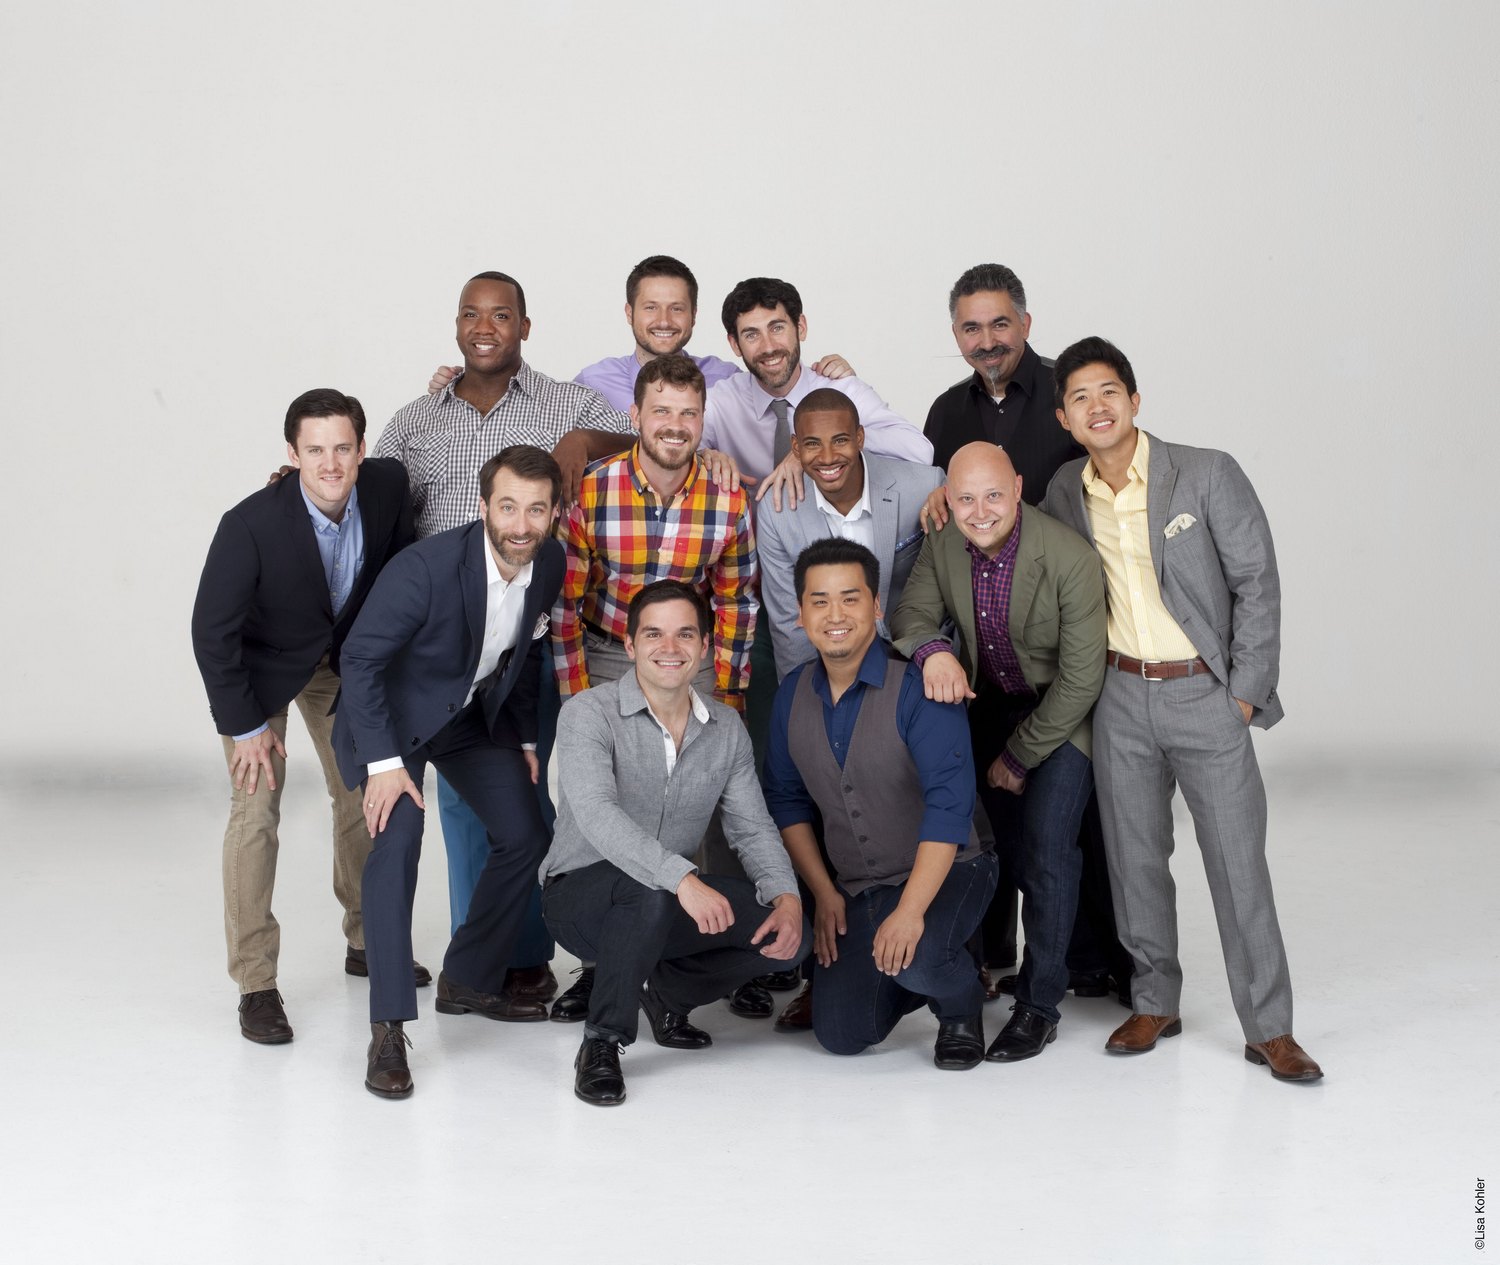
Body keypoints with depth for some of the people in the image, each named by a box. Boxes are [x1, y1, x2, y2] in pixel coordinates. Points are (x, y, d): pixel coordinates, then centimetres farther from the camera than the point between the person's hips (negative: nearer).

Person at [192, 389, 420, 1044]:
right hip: (263, 665, -5)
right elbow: (212, 630, -24)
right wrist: (244, 725, -21)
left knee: (363, 793, 13)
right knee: (255, 810, -11)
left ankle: (366, 941, 33)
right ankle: (256, 984, -2)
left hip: (346, 658, 5)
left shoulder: (388, 485, -23)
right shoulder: (251, 524, -35)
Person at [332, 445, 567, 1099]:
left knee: (525, 835, 4)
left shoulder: (550, 562, -12)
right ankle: (388, 1027, -22)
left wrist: (524, 737, 7)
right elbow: (361, 658, -26)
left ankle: (469, 980, 23)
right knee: (398, 835, -25)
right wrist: (384, 761, -29)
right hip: (394, 708, -7)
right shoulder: (427, 565, -32)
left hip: (476, 710, 7)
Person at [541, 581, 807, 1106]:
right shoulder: (589, 714, -15)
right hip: (580, 895, -5)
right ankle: (601, 1043, -18)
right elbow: (597, 816, -31)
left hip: (673, 904, 5)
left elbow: (752, 828, 3)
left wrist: (787, 897, -18)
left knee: (786, 933, -16)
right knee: (650, 891, -39)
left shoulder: (726, 729, 3)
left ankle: (669, 994, 12)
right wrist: (681, 878, -44)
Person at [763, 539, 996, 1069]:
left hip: (945, 872, -5)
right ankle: (914, 978, 27)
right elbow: (786, 800, 12)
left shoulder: (916, 687, -19)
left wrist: (910, 911, -33)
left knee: (914, 960, -35)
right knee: (841, 1034, -3)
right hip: (855, 889, 6)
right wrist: (823, 892, 4)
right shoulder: (794, 694, 1)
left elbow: (949, 803, -27)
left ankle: (961, 1009, 1)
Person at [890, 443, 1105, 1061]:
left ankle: (1039, 1005, -2)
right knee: (995, 842, 4)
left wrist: (1019, 756, -13)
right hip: (988, 703, 5)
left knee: (1045, 851, -11)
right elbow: (910, 615, -7)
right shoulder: (942, 546, -12)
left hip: (1061, 713, -5)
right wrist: (931, 649, -34)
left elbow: (1081, 678, -22)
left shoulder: (1070, 559, -28)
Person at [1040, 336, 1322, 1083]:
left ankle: (1269, 1028, 4)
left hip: (1204, 691, -3)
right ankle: (1156, 1002, 24)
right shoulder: (1065, 491, 2)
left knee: (1238, 860, -3)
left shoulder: (1207, 474, -10)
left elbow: (1257, 583, -8)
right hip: (1120, 694, 4)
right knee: (1135, 856, 9)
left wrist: (1246, 693, -9)